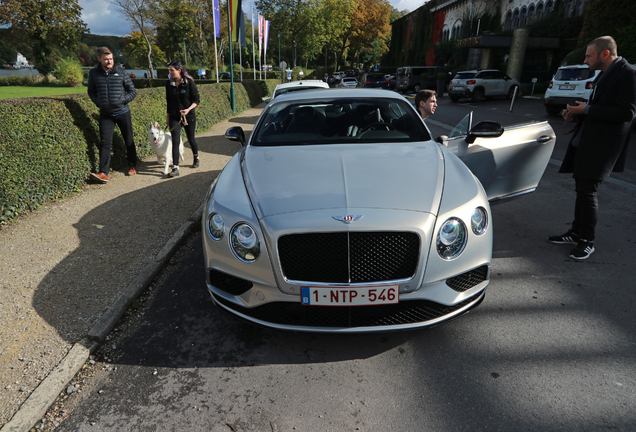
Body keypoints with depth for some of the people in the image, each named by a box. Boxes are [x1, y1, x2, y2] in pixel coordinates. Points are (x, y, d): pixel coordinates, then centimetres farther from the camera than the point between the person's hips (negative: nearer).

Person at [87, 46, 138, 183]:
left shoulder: (121, 72, 0)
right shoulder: (93, 73, 4)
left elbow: (132, 91, 3)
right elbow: (91, 92, 16)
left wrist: (122, 101, -9)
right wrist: (98, 103, -1)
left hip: (123, 112, 0)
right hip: (105, 114, 1)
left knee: (129, 141, 10)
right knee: (105, 143, -8)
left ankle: (132, 167, 28)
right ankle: (103, 173, -10)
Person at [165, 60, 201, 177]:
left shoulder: (189, 82, -8)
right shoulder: (169, 84, 3)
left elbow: (196, 100, -7)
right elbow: (168, 101, 13)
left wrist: (188, 109, -23)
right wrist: (168, 116, 12)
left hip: (189, 116, -2)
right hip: (174, 117, 2)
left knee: (191, 139, 11)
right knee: (175, 141, -8)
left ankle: (196, 158, 40)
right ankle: (175, 168, -9)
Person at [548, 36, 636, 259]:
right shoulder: (604, 74, 16)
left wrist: (587, 110, -18)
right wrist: (576, 113, 6)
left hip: (601, 144, -9)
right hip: (585, 140, 9)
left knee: (587, 191, -7)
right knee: (581, 189, 14)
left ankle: (587, 241, 5)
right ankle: (576, 233, 26)